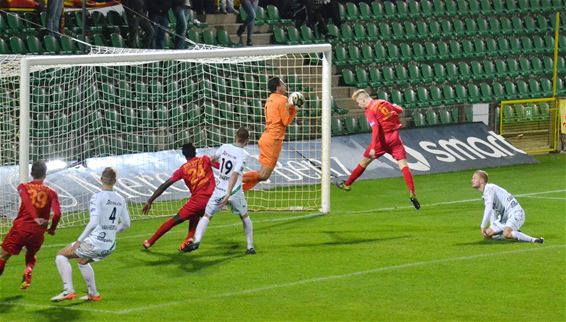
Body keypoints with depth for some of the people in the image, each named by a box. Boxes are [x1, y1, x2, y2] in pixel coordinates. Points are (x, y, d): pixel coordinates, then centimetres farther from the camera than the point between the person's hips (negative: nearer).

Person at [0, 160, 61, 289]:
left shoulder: (23, 187, 6)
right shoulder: (51, 193, 8)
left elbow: (26, 200, -15)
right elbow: (57, 213, -3)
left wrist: (36, 218, -27)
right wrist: (52, 229, 13)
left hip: (20, 227, -2)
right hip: (38, 232, 2)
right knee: (30, 255, 27)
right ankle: (28, 272, -2)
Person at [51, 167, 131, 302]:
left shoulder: (97, 197, -14)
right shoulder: (120, 199, 5)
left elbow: (94, 222, -24)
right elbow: (126, 224, 13)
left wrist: (79, 240, -18)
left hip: (95, 243, -7)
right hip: (110, 246, 7)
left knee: (61, 255, 11)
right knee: (82, 261, 34)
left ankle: (68, 290, -1)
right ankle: (93, 294, 36)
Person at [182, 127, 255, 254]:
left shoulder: (224, 147, 1)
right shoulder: (242, 154, -12)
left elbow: (213, 159, 21)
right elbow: (235, 175, -20)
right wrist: (228, 195, -24)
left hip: (219, 190, 2)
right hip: (235, 191, -2)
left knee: (206, 216, 5)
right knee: (244, 216, 20)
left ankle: (197, 240, -19)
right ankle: (250, 246, 19)